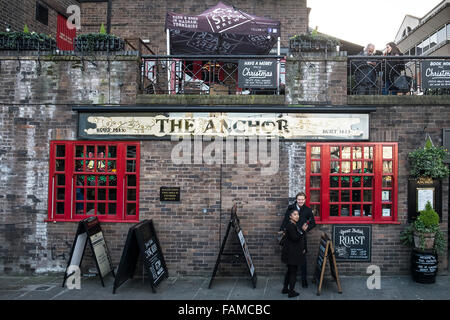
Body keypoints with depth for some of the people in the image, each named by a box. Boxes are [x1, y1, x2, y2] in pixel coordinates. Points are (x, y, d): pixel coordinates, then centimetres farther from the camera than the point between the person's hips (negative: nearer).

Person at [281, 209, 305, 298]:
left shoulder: (294, 225, 14)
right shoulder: (290, 225, -17)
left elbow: (298, 238, 19)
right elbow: (295, 238, -24)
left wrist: (302, 248, 14)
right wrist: (302, 231, -22)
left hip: (292, 252, 10)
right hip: (292, 253, -10)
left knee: (290, 271, 18)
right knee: (293, 271, -2)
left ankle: (285, 289, 27)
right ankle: (291, 292, 6)